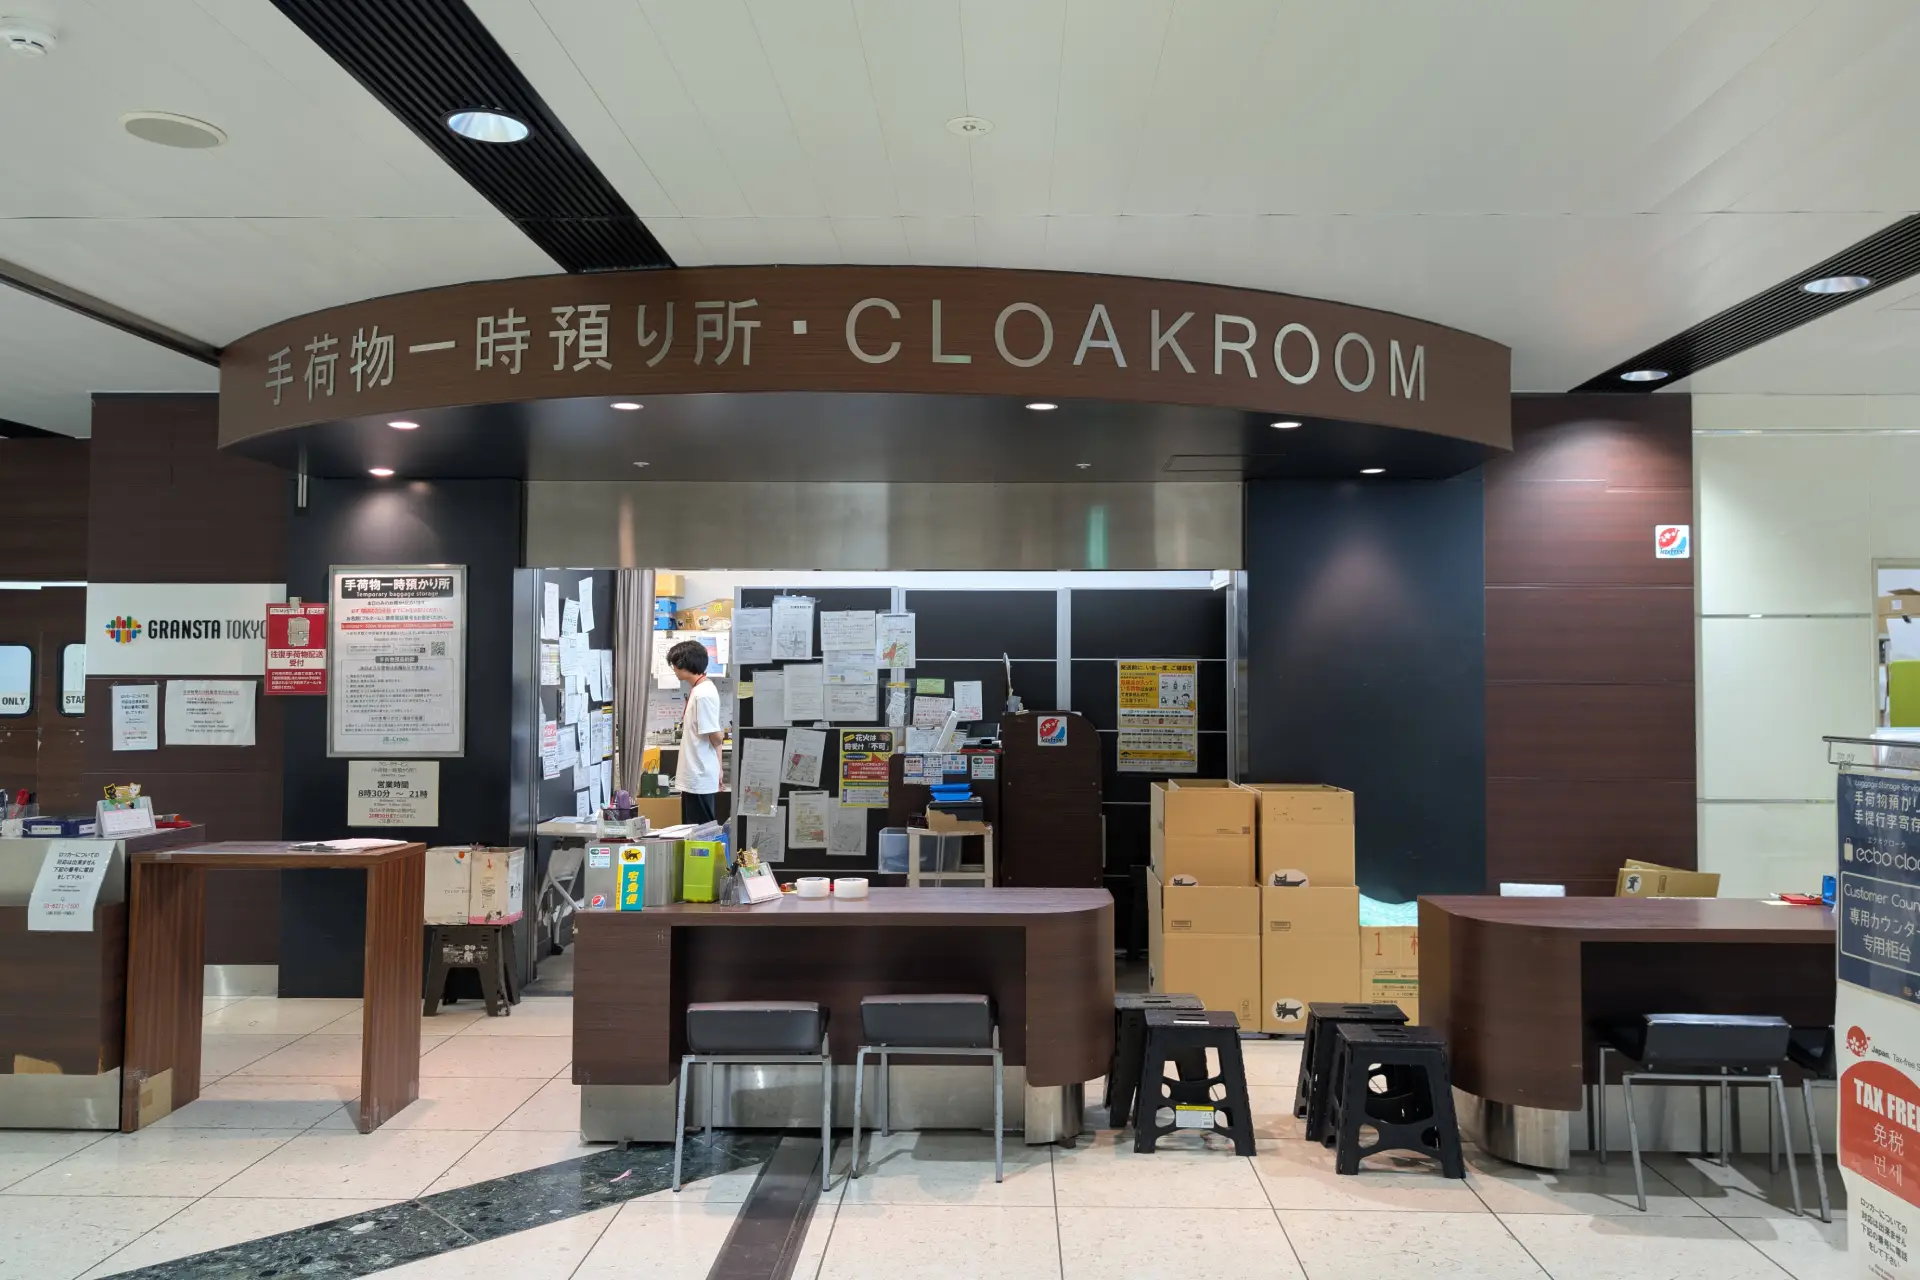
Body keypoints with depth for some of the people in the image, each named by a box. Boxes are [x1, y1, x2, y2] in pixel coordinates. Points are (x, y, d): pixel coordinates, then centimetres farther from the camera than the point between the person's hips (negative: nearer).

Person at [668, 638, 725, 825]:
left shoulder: (702, 694, -19)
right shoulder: (701, 689, 11)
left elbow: (715, 736, -19)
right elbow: (717, 735, 15)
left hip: (699, 779, -10)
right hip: (694, 777, 10)